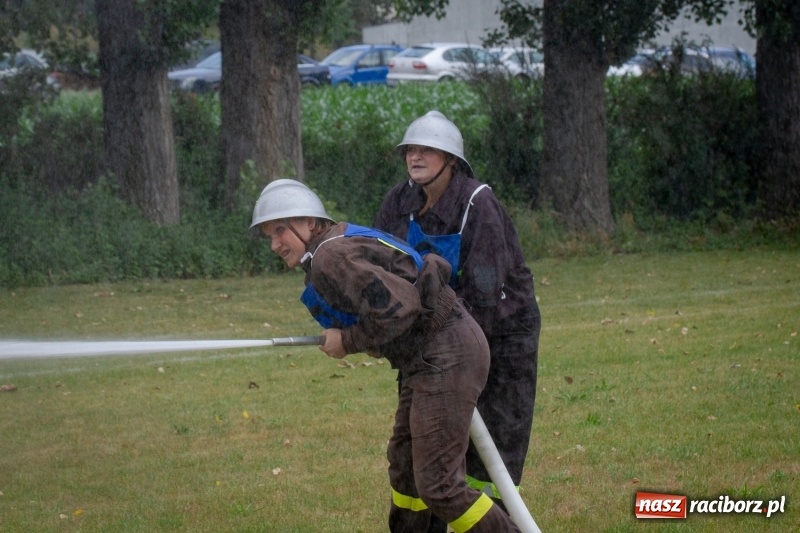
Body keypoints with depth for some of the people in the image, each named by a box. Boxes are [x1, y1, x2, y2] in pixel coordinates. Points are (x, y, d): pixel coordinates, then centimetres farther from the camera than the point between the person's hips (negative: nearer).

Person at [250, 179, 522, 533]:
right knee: (404, 463, 22)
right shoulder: (348, 241, 16)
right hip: (434, 355, 11)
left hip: (444, 357, -11)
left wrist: (350, 341, -11)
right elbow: (437, 268, 21)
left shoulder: (330, 257, -14)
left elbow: (397, 305, -25)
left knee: (438, 485, -9)